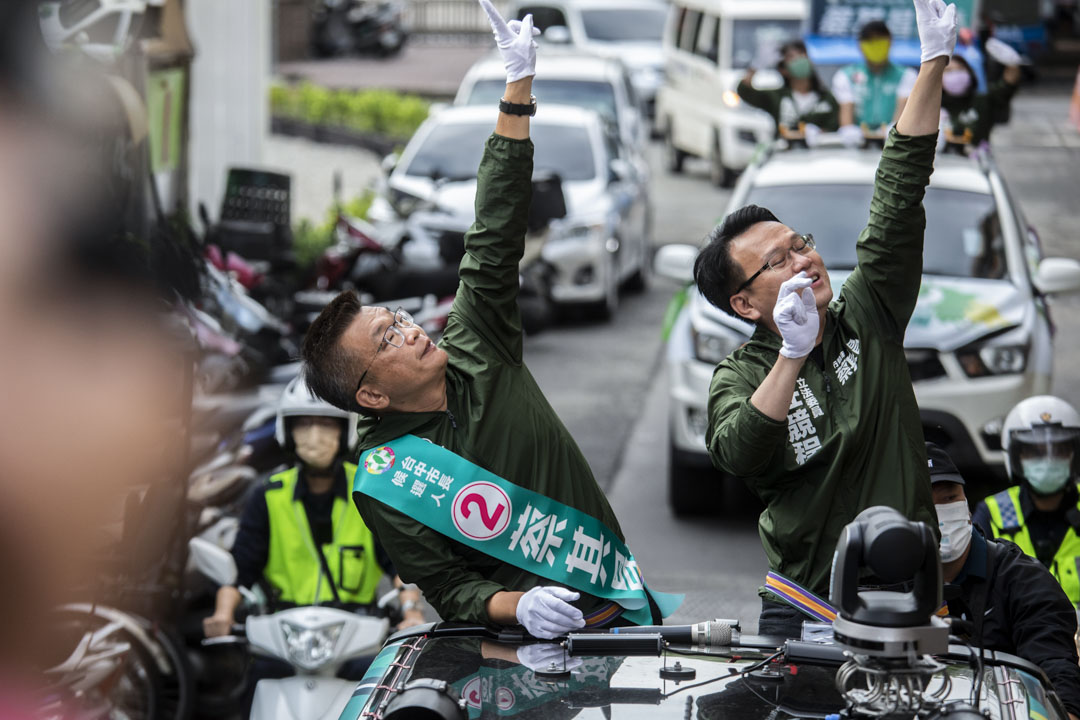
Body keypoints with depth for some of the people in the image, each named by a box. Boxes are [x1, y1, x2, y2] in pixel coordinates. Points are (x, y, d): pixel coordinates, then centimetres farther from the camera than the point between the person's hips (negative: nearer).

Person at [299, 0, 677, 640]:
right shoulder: (385, 485, -7)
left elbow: (495, 241, 2)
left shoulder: (474, 353, 5)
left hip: (623, 600, 5)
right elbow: (448, 589, -6)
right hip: (538, 639, -5)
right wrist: (516, 605, -28)